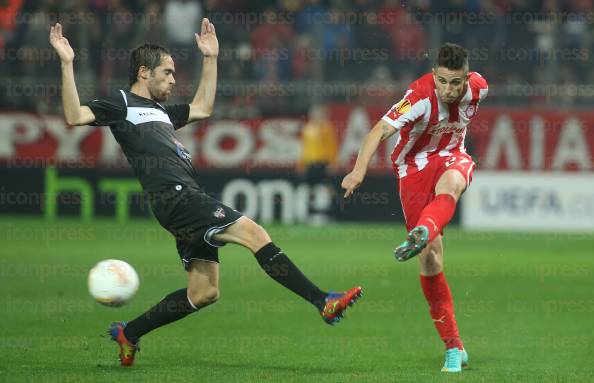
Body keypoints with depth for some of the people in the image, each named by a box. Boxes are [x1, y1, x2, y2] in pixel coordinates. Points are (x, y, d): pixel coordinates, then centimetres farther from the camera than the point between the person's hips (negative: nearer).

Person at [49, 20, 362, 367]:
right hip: (175, 195, -10)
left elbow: (202, 108, 42)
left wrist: (211, 59, 39)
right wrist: (67, 64, -18)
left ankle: (128, 333, 20)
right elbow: (75, 116, -11)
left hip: (191, 200, 10)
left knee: (204, 292, 9)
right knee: (253, 233, -19)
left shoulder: (159, 111, 30)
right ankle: (324, 302, -23)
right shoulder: (122, 104, 4)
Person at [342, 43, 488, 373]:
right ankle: (454, 348, -2)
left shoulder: (478, 87, -11)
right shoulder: (420, 96, -27)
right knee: (431, 258, -10)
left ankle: (422, 234, -68)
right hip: (414, 164, -3)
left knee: (450, 182, -38)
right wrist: (360, 169, -53)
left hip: (452, 156, 3)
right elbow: (382, 129, -38)